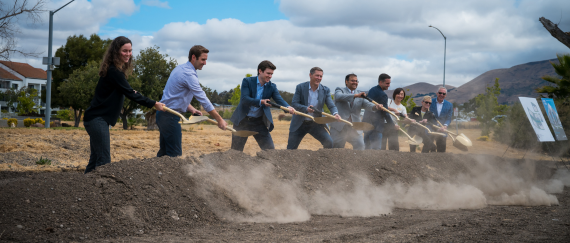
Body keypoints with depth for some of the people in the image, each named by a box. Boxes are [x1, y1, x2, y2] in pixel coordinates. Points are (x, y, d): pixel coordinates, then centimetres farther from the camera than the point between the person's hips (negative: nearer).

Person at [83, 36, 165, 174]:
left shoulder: (115, 70, 14)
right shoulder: (113, 72, -16)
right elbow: (129, 93, -18)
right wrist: (153, 104, -14)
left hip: (97, 120, 10)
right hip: (97, 120, -10)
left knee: (95, 160, 12)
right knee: (104, 161, -11)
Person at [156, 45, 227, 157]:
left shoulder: (180, 68, 13)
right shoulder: (189, 74, -17)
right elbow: (203, 100, -18)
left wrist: (191, 109, 9)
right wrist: (219, 120, -13)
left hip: (163, 113, 10)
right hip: (170, 117, -10)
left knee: (164, 152, 13)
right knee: (175, 154, -10)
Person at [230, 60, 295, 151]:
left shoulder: (272, 87, 0)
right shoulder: (247, 81, -8)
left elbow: (279, 99, -14)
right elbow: (244, 99, -20)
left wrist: (288, 107, -37)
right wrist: (261, 102, -36)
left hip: (259, 122, 2)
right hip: (243, 120, -2)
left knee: (270, 150, -5)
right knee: (236, 151, 5)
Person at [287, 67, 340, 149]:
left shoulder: (325, 90, -1)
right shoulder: (300, 87, -8)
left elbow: (331, 105, -9)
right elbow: (294, 103, -13)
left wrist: (335, 113, -32)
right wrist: (306, 108, -32)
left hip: (315, 124, 2)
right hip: (300, 124, -2)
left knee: (329, 142, -14)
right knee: (291, 149, 2)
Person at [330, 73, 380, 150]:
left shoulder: (360, 95, 17)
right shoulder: (340, 90, 6)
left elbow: (367, 104, 0)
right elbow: (339, 96, -18)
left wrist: (376, 106, -24)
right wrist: (356, 95, -29)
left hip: (355, 127, 3)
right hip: (340, 126, -3)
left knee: (360, 146, -9)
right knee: (336, 148, 1)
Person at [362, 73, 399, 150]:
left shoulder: (372, 90, 10)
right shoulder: (383, 95, -16)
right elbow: (385, 113, -14)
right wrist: (393, 125, -2)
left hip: (366, 122, 9)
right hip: (376, 125, -9)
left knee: (367, 147, 14)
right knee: (376, 149, -8)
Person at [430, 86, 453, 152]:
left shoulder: (449, 105, 5)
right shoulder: (430, 101, 1)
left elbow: (448, 118, 2)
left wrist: (445, 126, -16)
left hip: (442, 130, 2)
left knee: (441, 150, 2)